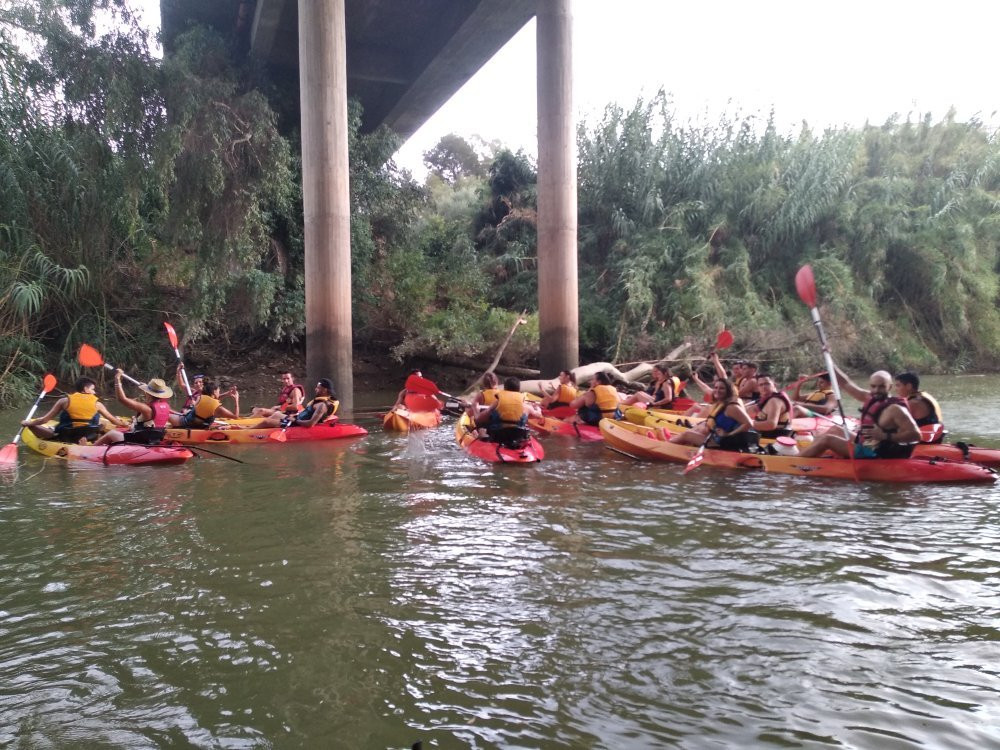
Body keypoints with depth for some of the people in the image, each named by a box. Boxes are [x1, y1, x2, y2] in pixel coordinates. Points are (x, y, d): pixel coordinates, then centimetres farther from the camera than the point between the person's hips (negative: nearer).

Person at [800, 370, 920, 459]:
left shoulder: (894, 409, -22)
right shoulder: (871, 398, 2)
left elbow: (916, 434, -27)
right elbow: (846, 384, 8)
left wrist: (885, 436, -35)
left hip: (873, 456, -9)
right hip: (867, 446, 9)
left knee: (827, 439, -7)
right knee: (834, 431, 22)